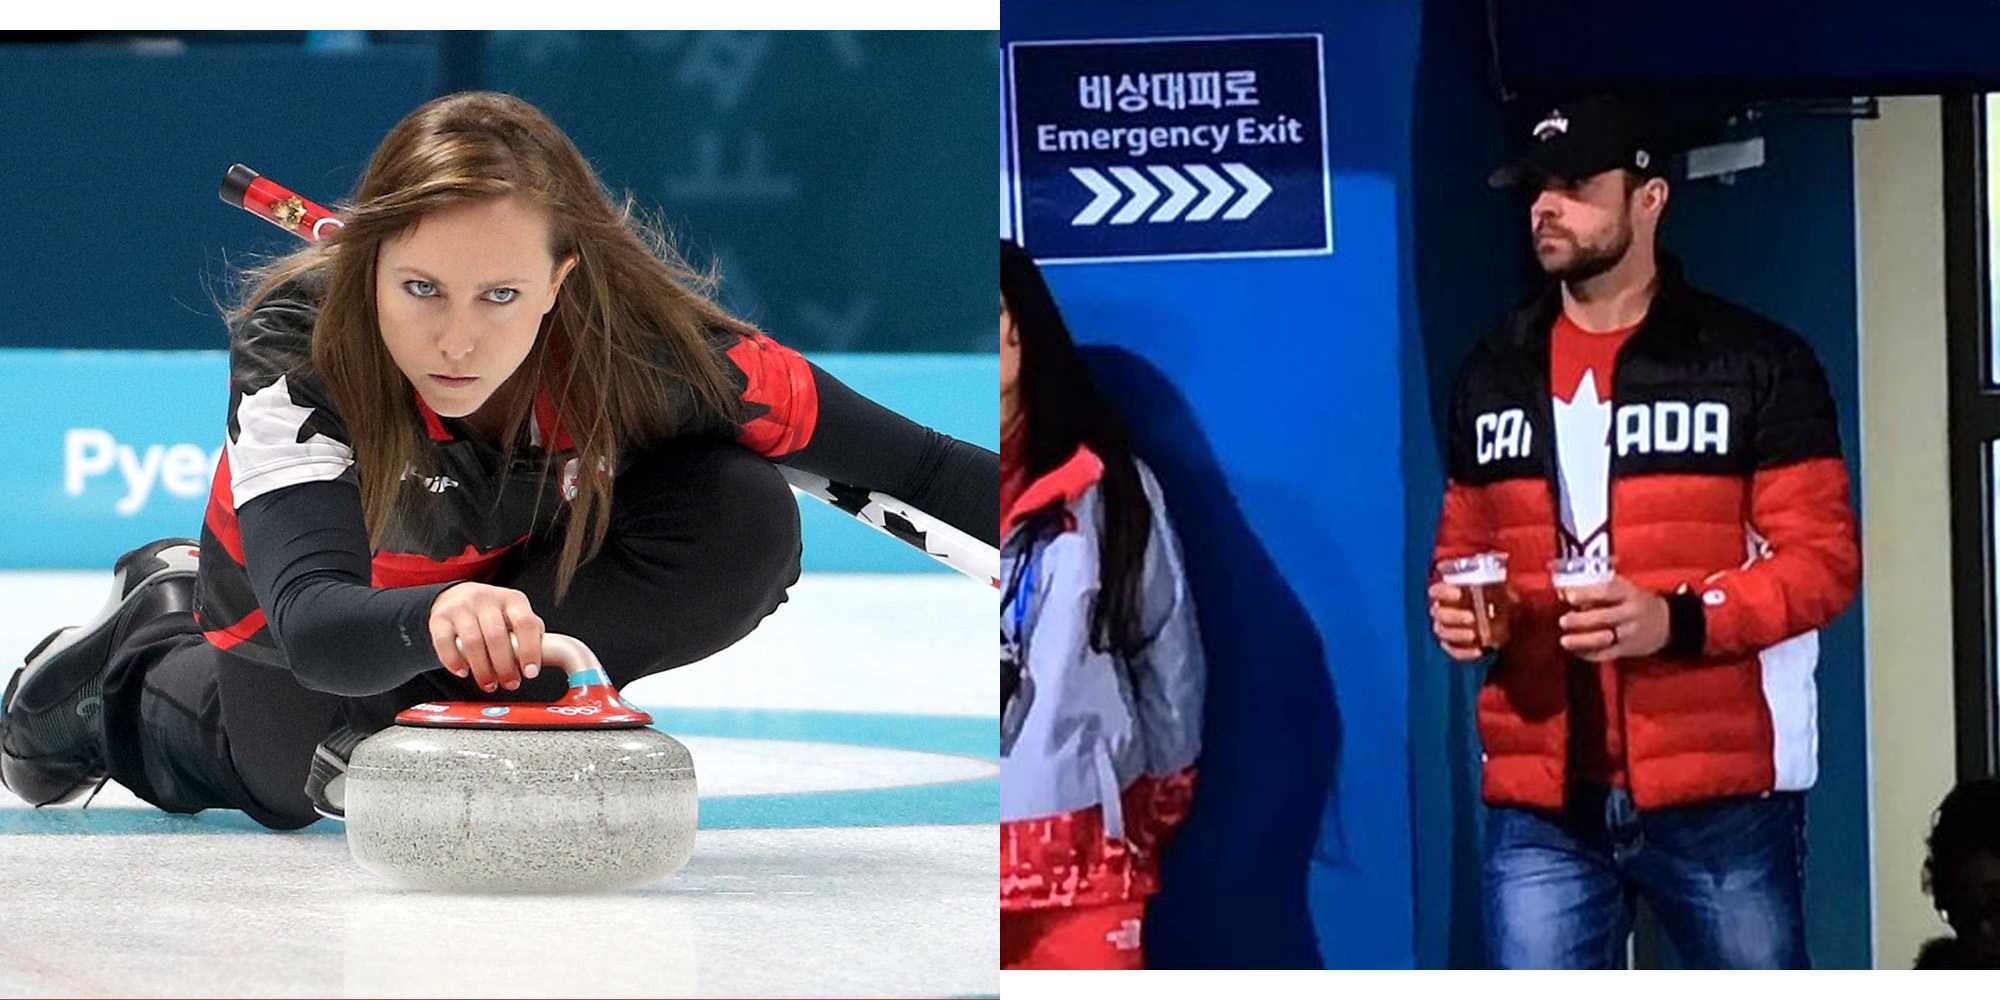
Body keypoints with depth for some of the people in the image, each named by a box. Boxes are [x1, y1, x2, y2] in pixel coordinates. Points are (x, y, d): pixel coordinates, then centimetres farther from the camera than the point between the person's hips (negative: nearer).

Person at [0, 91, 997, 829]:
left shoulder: (644, 337, -38)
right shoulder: (290, 344, -42)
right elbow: (314, 621, -55)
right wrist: (430, 621, -74)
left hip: (530, 562, 1)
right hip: (314, 590, -1)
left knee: (746, 530, -27)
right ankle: (151, 644, 37)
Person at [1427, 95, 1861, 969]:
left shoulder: (1756, 365, -1)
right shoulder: (1496, 375, 14)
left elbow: (1824, 556, -5)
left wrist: (1680, 620, -21)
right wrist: (1454, 605, 0)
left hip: (1721, 796, -3)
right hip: (1542, 804, 4)